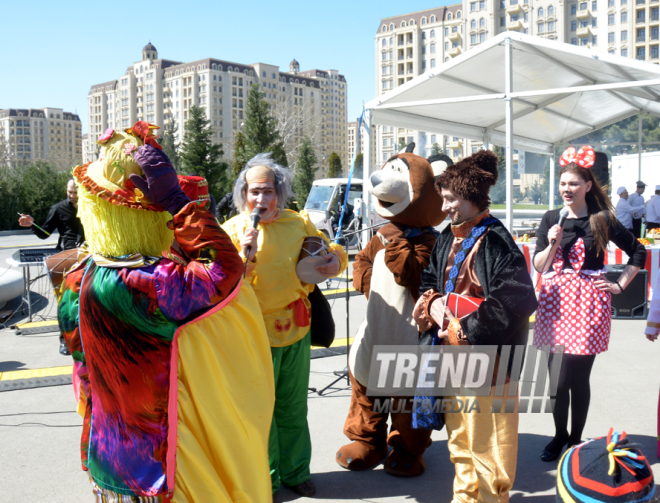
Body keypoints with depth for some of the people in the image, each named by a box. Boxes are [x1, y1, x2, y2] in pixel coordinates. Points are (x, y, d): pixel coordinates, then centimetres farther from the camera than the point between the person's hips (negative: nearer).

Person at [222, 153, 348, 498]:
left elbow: (329, 250, 17)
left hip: (296, 329, 3)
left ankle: (296, 471, 33)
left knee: (293, 407, 16)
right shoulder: (232, 230, -4)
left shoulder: (298, 222, 4)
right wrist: (246, 257, -24)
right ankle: (265, 480, 25)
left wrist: (336, 260, -6)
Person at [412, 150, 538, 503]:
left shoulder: (495, 242, -17)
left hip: (487, 359, -8)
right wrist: (432, 301, -2)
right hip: (452, 353, 9)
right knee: (459, 434, 21)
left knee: (485, 438, 2)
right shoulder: (448, 239, 9)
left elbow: (517, 300, -25)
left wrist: (468, 331, -19)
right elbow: (430, 278, 21)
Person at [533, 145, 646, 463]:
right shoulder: (551, 219, 6)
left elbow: (638, 252, 9)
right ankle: (560, 435, 26)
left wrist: (619, 285, 3)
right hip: (555, 303, 3)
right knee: (557, 377, 7)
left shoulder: (602, 220, -1)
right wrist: (553, 244, -12)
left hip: (587, 304, -2)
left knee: (578, 377, 1)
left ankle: (576, 439, 19)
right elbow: (539, 266, 4)